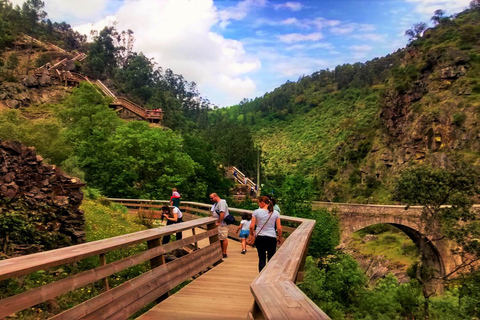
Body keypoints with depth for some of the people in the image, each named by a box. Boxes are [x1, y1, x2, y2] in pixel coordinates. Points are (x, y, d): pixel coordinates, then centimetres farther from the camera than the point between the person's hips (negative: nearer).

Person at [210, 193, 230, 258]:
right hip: (219, 224, 10)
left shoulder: (221, 203, -15)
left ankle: (224, 253, 2)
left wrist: (219, 222, -25)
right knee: (220, 239, 15)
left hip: (222, 224, -10)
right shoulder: (216, 203, 17)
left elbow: (222, 213, -25)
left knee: (223, 238, -4)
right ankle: (222, 252, 23)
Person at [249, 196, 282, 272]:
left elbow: (251, 226, -4)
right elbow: (279, 228, -1)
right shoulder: (276, 213, 2)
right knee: (271, 259, 10)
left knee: (261, 258, 9)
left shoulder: (256, 212, -3)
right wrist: (280, 238, 13)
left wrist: (251, 234, 15)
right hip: (272, 238, 0)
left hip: (260, 237, 0)